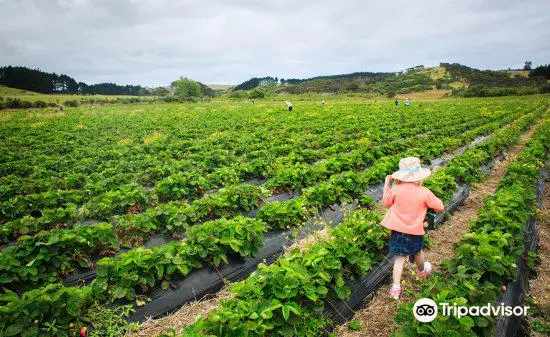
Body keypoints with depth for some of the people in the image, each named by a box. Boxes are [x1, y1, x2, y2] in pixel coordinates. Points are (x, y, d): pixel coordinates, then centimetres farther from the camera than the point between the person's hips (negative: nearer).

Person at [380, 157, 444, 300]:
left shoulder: (396, 189, -12)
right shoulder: (425, 193, -14)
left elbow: (386, 202, 5)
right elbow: (440, 207, -2)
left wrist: (387, 184, 12)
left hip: (397, 229, 0)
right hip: (415, 231, 0)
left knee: (400, 257, 7)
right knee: (417, 252, 26)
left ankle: (396, 288, 1)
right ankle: (422, 272, 56)